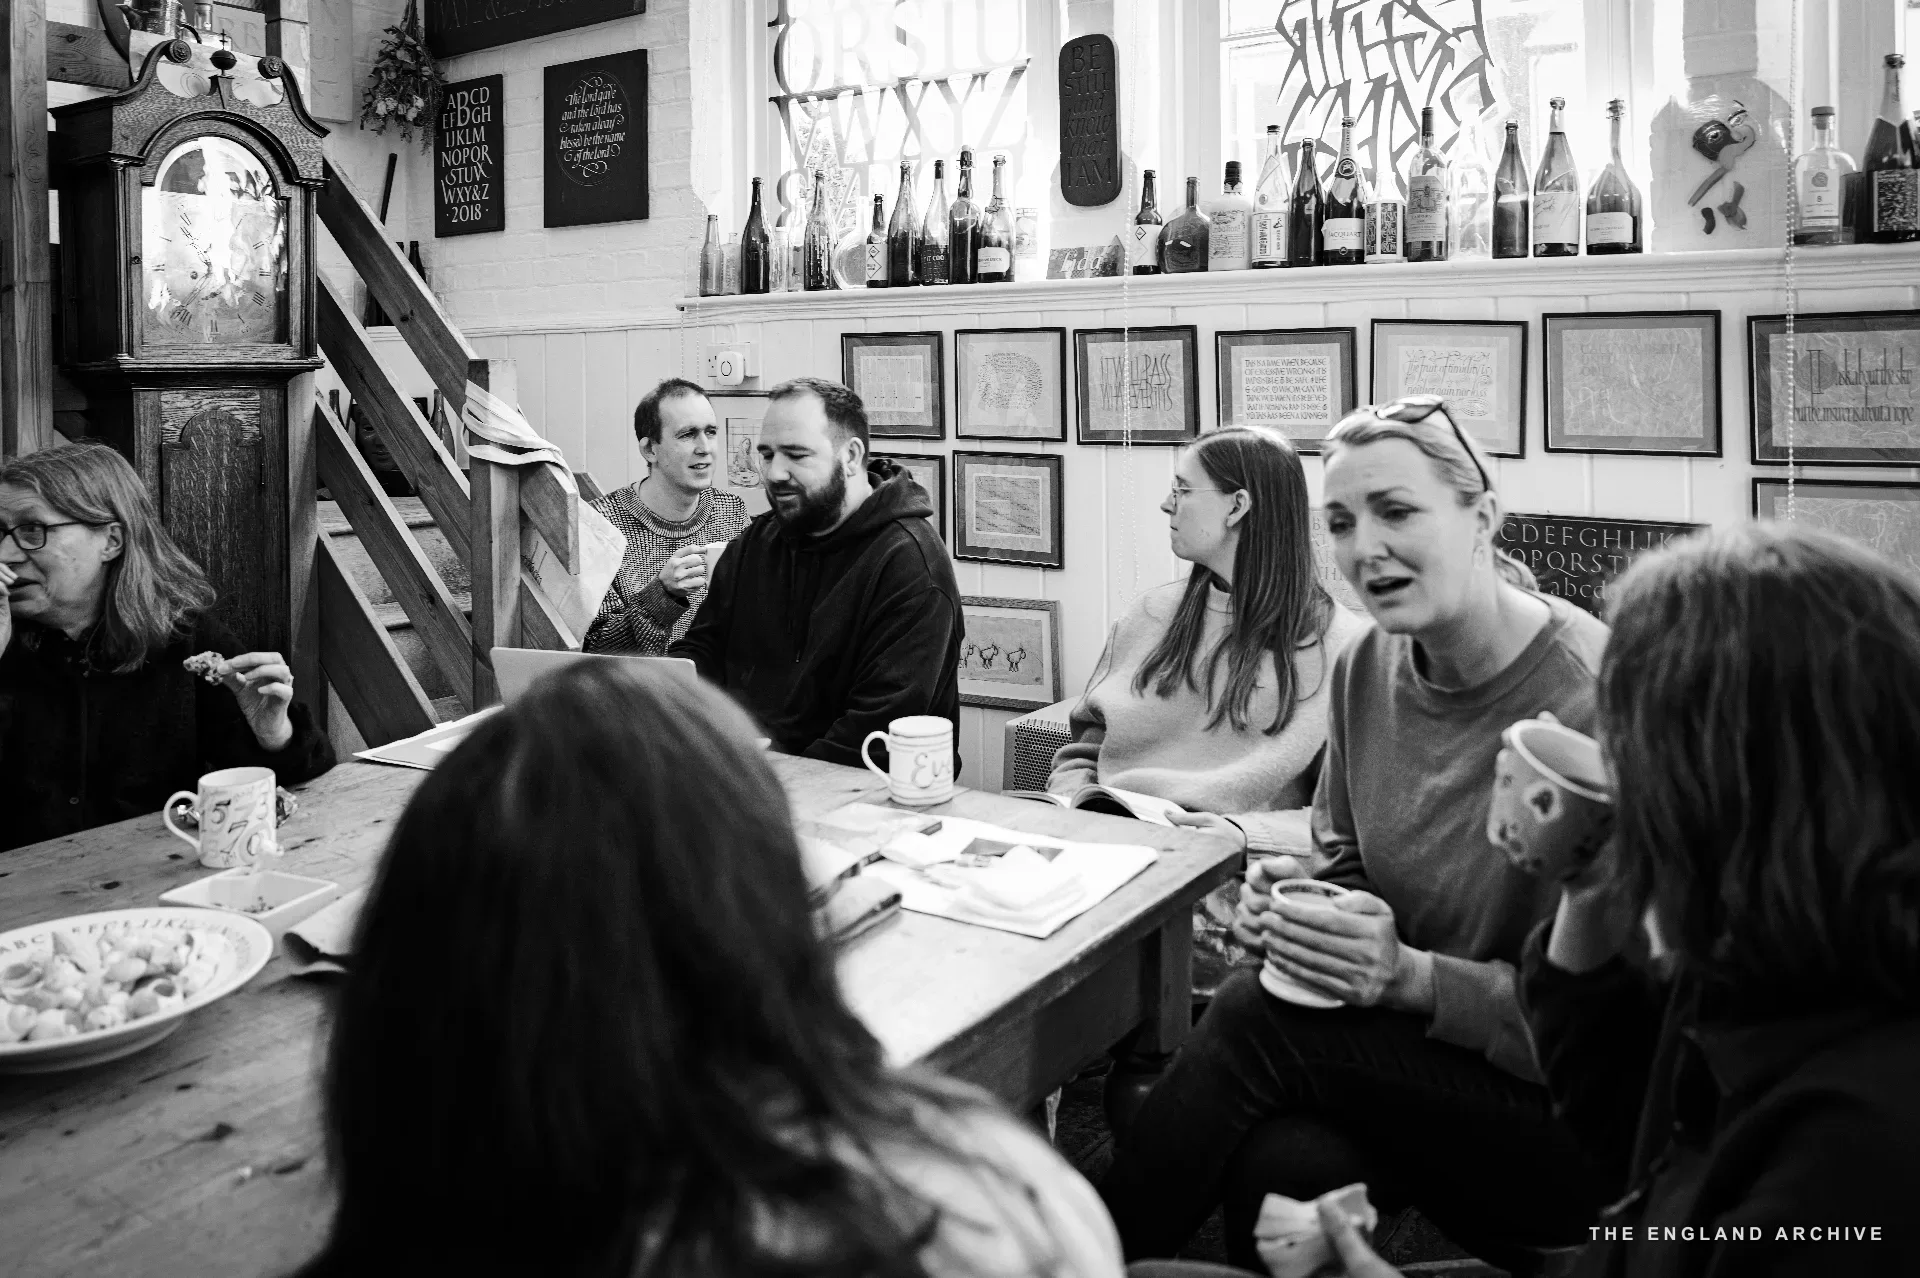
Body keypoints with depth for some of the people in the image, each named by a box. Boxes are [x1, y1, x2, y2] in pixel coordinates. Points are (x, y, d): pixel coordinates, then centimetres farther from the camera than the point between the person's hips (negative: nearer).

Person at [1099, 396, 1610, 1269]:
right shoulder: (1366, 669, 0)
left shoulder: (1595, 697, -21)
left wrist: (1412, 976, -28)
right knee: (1281, 1159, -27)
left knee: (1255, 1021, -24)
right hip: (1410, 1059, 5)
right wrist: (1307, 896, -8)